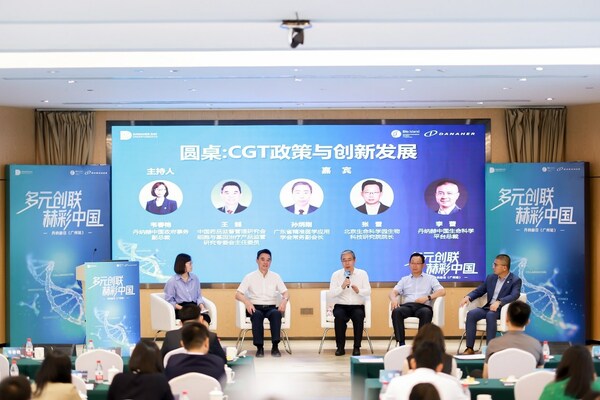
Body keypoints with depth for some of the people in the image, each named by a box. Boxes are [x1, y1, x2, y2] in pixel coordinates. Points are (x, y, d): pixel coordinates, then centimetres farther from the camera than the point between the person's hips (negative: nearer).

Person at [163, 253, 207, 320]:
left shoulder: (195, 278, 16)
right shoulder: (172, 281, 2)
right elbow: (169, 301, -1)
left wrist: (201, 306, -4)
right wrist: (183, 309, -15)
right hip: (179, 309, -4)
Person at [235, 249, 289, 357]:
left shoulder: (275, 277, 14)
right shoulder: (250, 277, 8)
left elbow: (285, 293, 8)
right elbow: (238, 294, 0)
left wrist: (284, 300, -17)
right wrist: (247, 302, -22)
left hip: (271, 307, 1)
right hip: (255, 308, -1)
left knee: (276, 313, -34)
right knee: (257, 315, -37)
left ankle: (275, 347, -34)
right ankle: (259, 347, -33)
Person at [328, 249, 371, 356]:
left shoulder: (362, 274, 8)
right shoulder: (336, 275, 6)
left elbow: (368, 292, 1)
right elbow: (331, 294, -2)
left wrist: (358, 290, -20)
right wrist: (342, 286, -19)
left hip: (357, 306, 0)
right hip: (341, 306, 0)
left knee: (359, 316, -33)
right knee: (339, 316, -33)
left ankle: (357, 347, -21)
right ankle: (340, 347, -20)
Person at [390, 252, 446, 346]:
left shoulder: (430, 278, 20)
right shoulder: (404, 280, 27)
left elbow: (442, 291, 6)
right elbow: (393, 292, 14)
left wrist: (427, 297, -11)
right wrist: (394, 299, -12)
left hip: (423, 306, -2)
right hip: (407, 306, 2)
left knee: (426, 312, -39)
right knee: (396, 311, -33)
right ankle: (401, 343, -37)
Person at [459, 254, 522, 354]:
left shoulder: (515, 280, -3)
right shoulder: (490, 277, 15)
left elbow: (514, 296, -20)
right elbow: (479, 291, 19)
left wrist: (499, 302, -36)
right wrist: (468, 297, -4)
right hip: (488, 308, 5)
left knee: (490, 315, -38)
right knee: (471, 314, -23)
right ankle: (469, 348, -26)